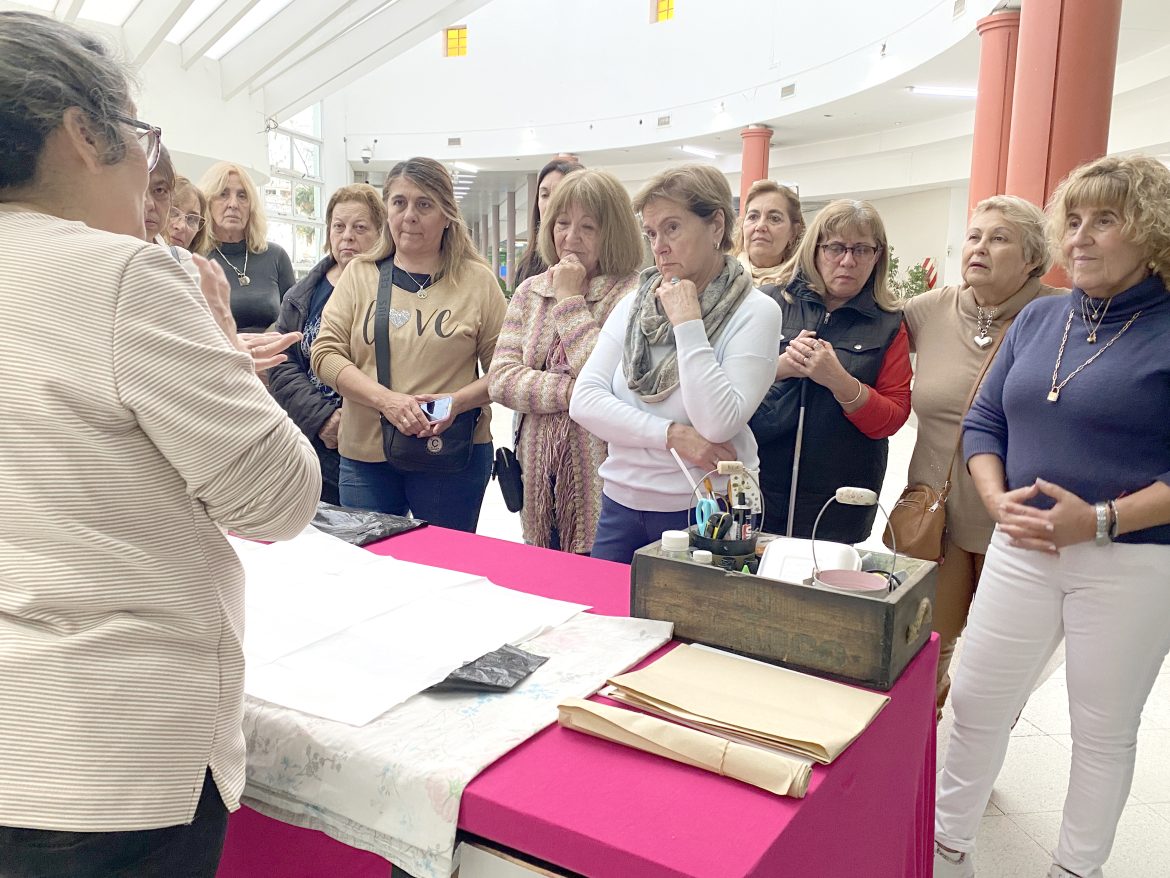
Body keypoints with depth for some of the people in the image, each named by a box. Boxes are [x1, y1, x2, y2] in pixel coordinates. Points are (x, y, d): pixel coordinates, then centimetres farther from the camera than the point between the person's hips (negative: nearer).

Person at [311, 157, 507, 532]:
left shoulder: (477, 280, 1)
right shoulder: (359, 273, 7)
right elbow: (325, 353, 0)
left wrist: (458, 401, -18)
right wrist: (386, 399, -15)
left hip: (452, 455, -2)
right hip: (365, 454, 2)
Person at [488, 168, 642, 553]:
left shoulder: (633, 293, -9)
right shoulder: (530, 293, 8)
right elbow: (500, 380, -1)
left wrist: (570, 301, -13)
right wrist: (572, 391, -15)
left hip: (601, 483, -5)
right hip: (540, 475, 5)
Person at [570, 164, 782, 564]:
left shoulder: (755, 313, -9)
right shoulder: (634, 304, 3)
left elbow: (717, 424, -20)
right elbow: (584, 400, -6)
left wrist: (687, 323, -17)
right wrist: (672, 434, -16)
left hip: (705, 515, -4)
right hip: (621, 505, 4)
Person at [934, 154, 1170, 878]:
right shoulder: (1040, 318, 7)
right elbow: (984, 422, 9)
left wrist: (1102, 519, -22)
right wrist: (998, 500, -7)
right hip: (1022, 549, 4)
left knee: (1104, 730, 12)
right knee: (976, 704, 10)